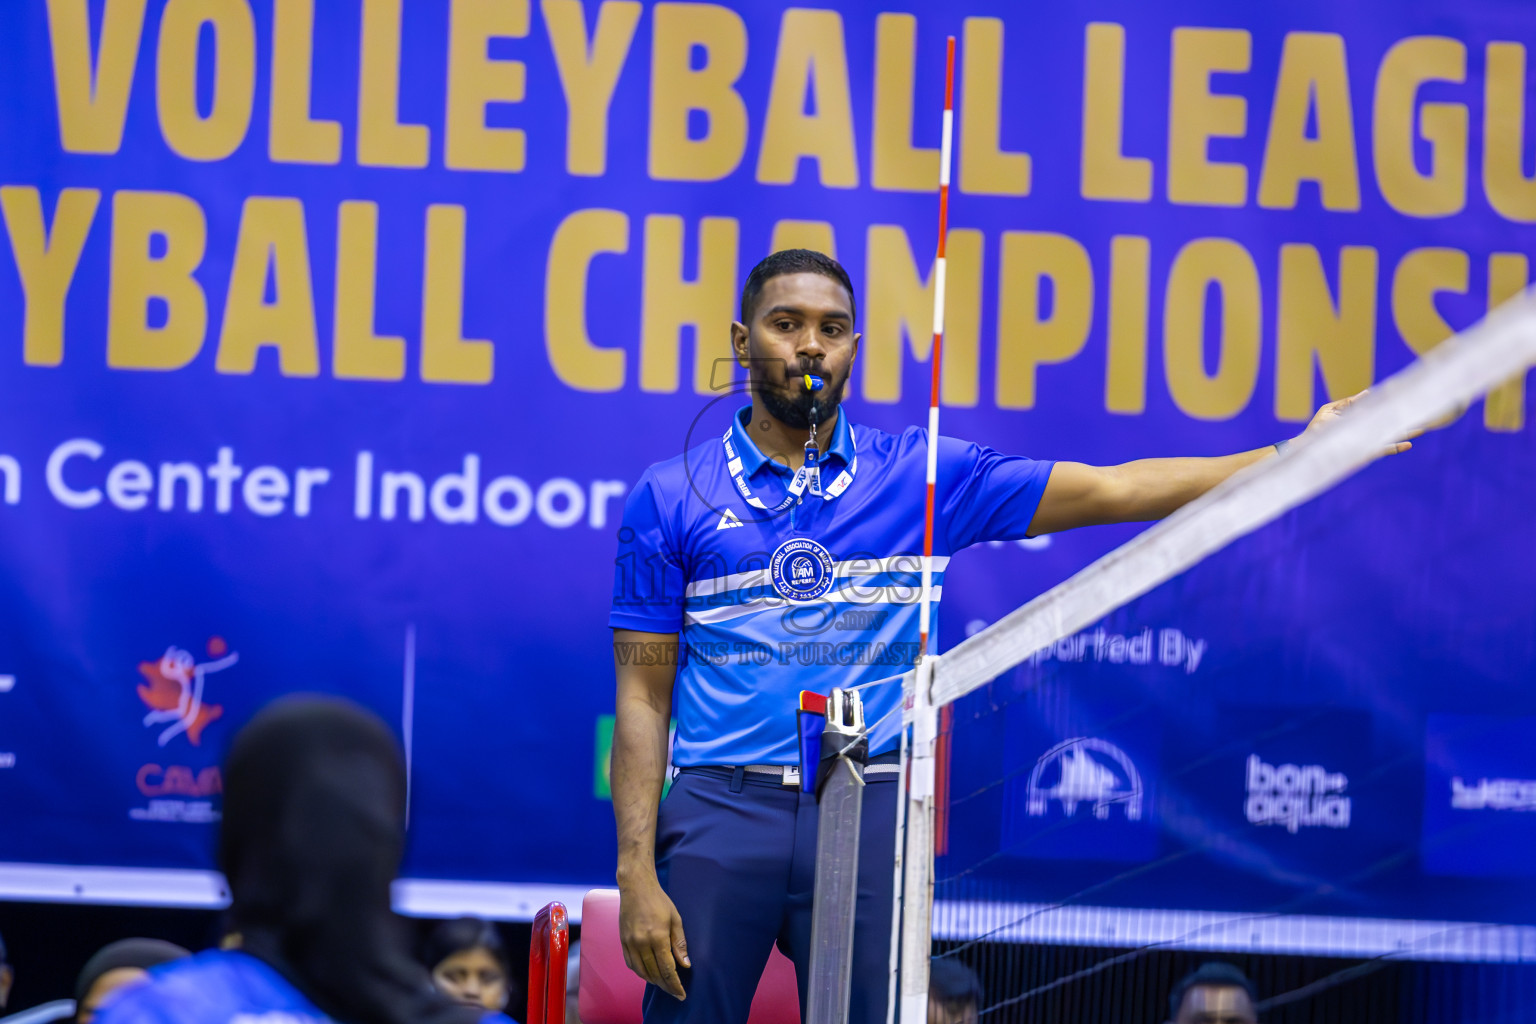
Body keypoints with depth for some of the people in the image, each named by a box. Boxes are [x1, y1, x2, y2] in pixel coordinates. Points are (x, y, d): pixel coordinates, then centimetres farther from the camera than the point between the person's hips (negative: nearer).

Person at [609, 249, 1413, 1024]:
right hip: (718, 815, -1)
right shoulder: (669, 499, 5)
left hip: (868, 821, 1)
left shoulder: (918, 474, 9)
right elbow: (643, 699, 3)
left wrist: (1301, 453, 0)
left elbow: (1111, 490, 7)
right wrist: (636, 875, -6)